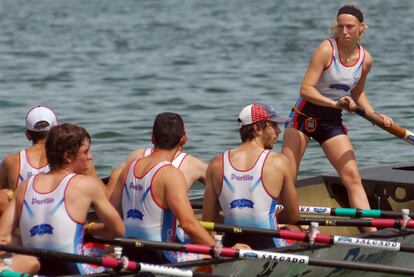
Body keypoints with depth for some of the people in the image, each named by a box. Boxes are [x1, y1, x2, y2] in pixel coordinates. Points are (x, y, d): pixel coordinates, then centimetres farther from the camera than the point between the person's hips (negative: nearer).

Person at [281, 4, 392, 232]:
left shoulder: (365, 59, 0)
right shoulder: (327, 49, -17)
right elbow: (306, 89, -24)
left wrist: (374, 115, 4)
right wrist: (334, 103, -36)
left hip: (333, 121, 5)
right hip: (305, 116, -5)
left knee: (352, 177, -2)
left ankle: (372, 232, -4)